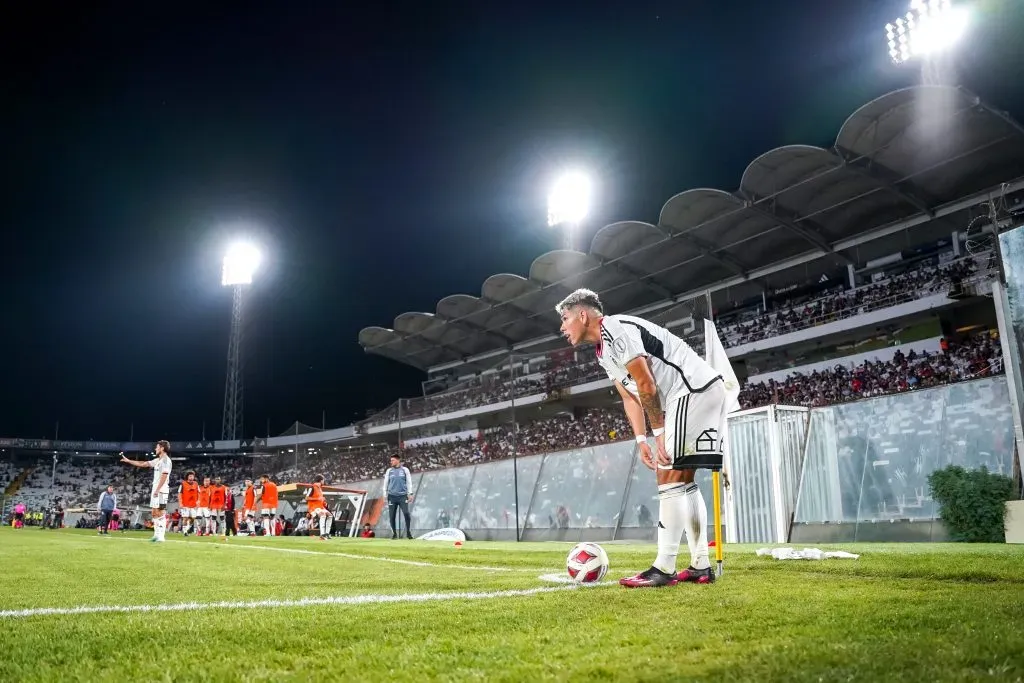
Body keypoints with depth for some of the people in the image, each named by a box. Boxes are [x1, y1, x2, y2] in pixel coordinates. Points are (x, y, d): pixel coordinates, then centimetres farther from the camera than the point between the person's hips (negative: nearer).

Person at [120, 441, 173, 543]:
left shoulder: (166, 460, -11)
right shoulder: (157, 460, 18)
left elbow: (164, 476, -19)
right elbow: (143, 464, 25)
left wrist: (157, 490, -23)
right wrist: (128, 460, 26)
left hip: (161, 490, -10)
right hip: (155, 489, 10)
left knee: (160, 513, -11)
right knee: (154, 513, 11)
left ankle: (161, 537, -11)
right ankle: (156, 535, 16)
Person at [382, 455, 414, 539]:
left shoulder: (405, 470, 6)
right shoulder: (389, 471, 10)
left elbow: (409, 482, 7)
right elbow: (386, 483, 13)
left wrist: (410, 494, 0)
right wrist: (385, 496, 8)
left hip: (402, 496, -2)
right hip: (392, 496, 2)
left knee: (406, 513, -15)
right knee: (392, 516, 0)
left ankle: (408, 532, -3)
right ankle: (394, 533, 11)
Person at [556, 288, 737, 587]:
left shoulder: (616, 329, -14)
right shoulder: (603, 352, 18)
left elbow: (646, 386, -16)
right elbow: (630, 397, 17)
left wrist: (659, 433, -9)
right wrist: (641, 440, 7)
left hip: (694, 390, -11)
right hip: (702, 394, 11)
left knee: (670, 478, -11)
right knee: (683, 481, 10)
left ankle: (664, 568, -8)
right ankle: (701, 566, 12)